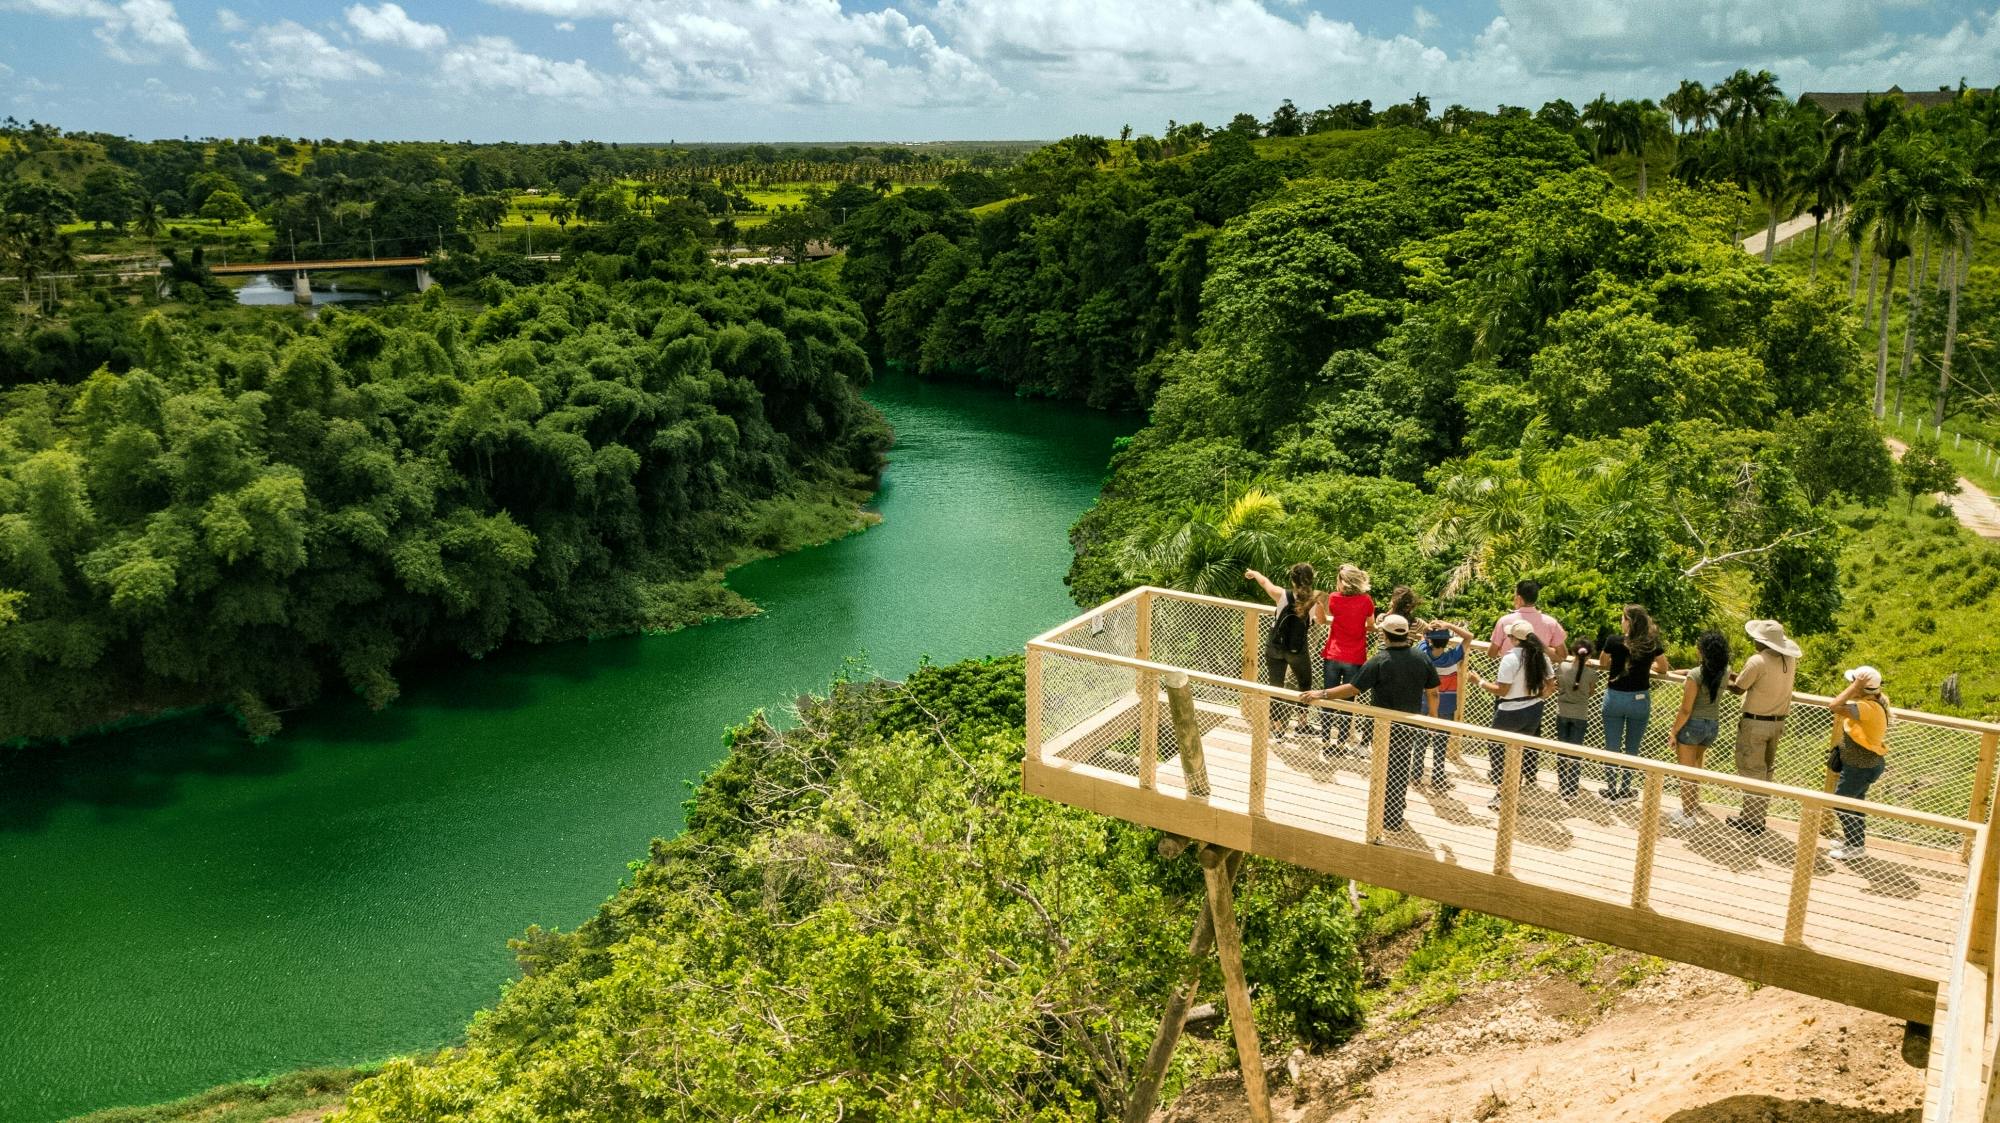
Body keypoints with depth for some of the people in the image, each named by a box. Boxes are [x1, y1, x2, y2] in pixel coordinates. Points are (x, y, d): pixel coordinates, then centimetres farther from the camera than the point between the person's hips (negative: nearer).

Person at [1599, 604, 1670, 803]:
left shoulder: (1613, 641, -12)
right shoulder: (1652, 644, -6)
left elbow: (1602, 663, 5)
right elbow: (1663, 668, 9)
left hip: (1615, 697, -1)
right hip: (1639, 699, 1)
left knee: (1612, 747, 9)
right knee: (1632, 749, 14)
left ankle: (1611, 789, 15)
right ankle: (1625, 789, 21)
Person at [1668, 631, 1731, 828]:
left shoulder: (1695, 676, -23)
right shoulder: (1725, 672, -5)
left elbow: (1685, 710, -19)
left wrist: (1673, 732, -9)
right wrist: (1687, 674, 21)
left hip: (1693, 725, -6)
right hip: (1713, 725, 6)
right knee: (1696, 770, 25)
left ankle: (1688, 816, 16)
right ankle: (1695, 810, 34)